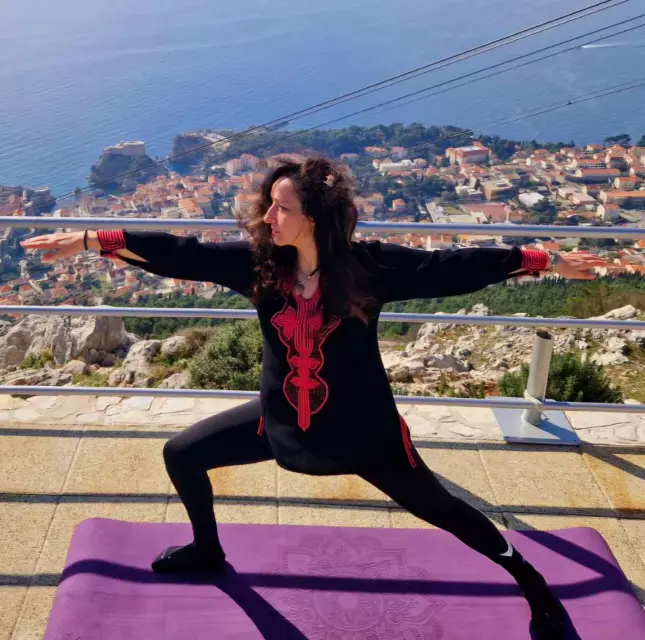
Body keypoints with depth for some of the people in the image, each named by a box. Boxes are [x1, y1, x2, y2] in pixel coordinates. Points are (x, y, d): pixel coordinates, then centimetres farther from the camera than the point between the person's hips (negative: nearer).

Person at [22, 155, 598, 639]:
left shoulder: (368, 266, -22)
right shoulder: (258, 263, -13)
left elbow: (453, 268, -18)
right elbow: (179, 254, -13)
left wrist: (544, 261, -17)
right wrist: (90, 240, -16)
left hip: (361, 426, -4)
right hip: (283, 418, 5)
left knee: (437, 508, 8)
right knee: (182, 455, 12)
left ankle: (533, 584, 33)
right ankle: (208, 550, 42)